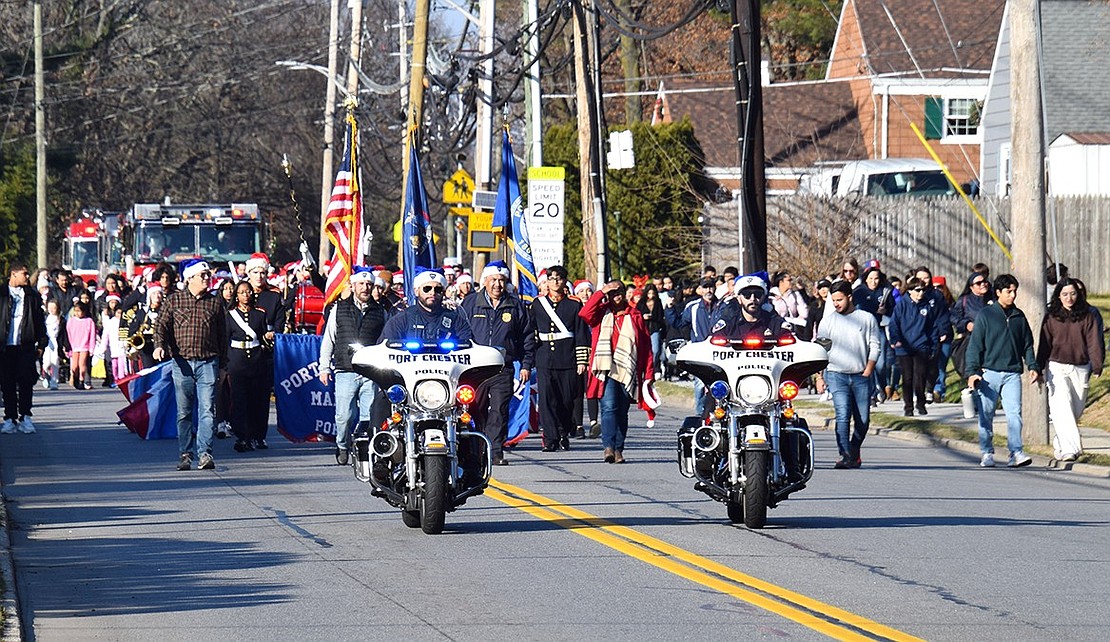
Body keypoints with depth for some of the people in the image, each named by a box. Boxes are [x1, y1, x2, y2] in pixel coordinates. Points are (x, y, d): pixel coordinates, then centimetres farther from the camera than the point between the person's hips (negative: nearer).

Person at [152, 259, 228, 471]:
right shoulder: (174, 300, 6)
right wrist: (159, 345, -18)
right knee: (184, 412, 5)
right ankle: (185, 454, 11)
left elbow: (222, 335, 15)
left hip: (208, 363, 0)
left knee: (207, 410, -9)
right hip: (182, 363, 0)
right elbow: (161, 325, 2)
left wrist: (223, 364, 14)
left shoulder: (215, 302, 10)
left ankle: (204, 453, -11)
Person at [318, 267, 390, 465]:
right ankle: (342, 446, 20)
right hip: (345, 372, 0)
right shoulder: (339, 309, 11)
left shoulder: (381, 312, 12)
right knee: (344, 416, -3)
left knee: (370, 416, -6)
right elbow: (328, 339, 14)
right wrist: (324, 367, 9)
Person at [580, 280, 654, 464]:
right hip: (607, 371, -2)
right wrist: (601, 293, -8)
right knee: (609, 407, -16)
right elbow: (585, 313, -11)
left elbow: (646, 346, 10)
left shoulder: (635, 316, 11)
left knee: (622, 412, 7)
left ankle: (618, 449, 10)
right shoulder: (602, 313, 11)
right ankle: (608, 447, -25)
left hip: (628, 373, 2)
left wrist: (648, 374, 4)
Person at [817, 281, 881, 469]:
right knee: (843, 416, -17)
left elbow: (875, 347, 7)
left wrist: (867, 372, -2)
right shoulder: (827, 321, 9)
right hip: (836, 374, -1)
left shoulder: (867, 319, 8)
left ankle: (854, 451, 24)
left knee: (863, 420, 3)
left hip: (861, 376, 1)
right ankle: (845, 455, -23)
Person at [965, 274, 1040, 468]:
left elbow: (1027, 344, 19)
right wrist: (972, 372, -8)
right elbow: (975, 345, 1)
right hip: (989, 373, -2)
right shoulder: (985, 315, 1)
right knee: (986, 415, 2)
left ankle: (1016, 452, -12)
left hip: (1012, 374, 2)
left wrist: (1033, 366, 5)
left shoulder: (1019, 317, 12)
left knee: (1014, 413, -10)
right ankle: (987, 453, 12)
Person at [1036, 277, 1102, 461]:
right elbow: (1044, 344, 6)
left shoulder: (1086, 317, 4)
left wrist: (1096, 366, -5)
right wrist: (1039, 369, 2)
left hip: (1080, 368, 2)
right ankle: (1070, 448, -24)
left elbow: (1093, 342, 3)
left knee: (1076, 410, 8)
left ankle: (1059, 443, 29)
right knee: (1062, 408, -16)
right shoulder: (1051, 317, 3)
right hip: (1057, 368, -2)